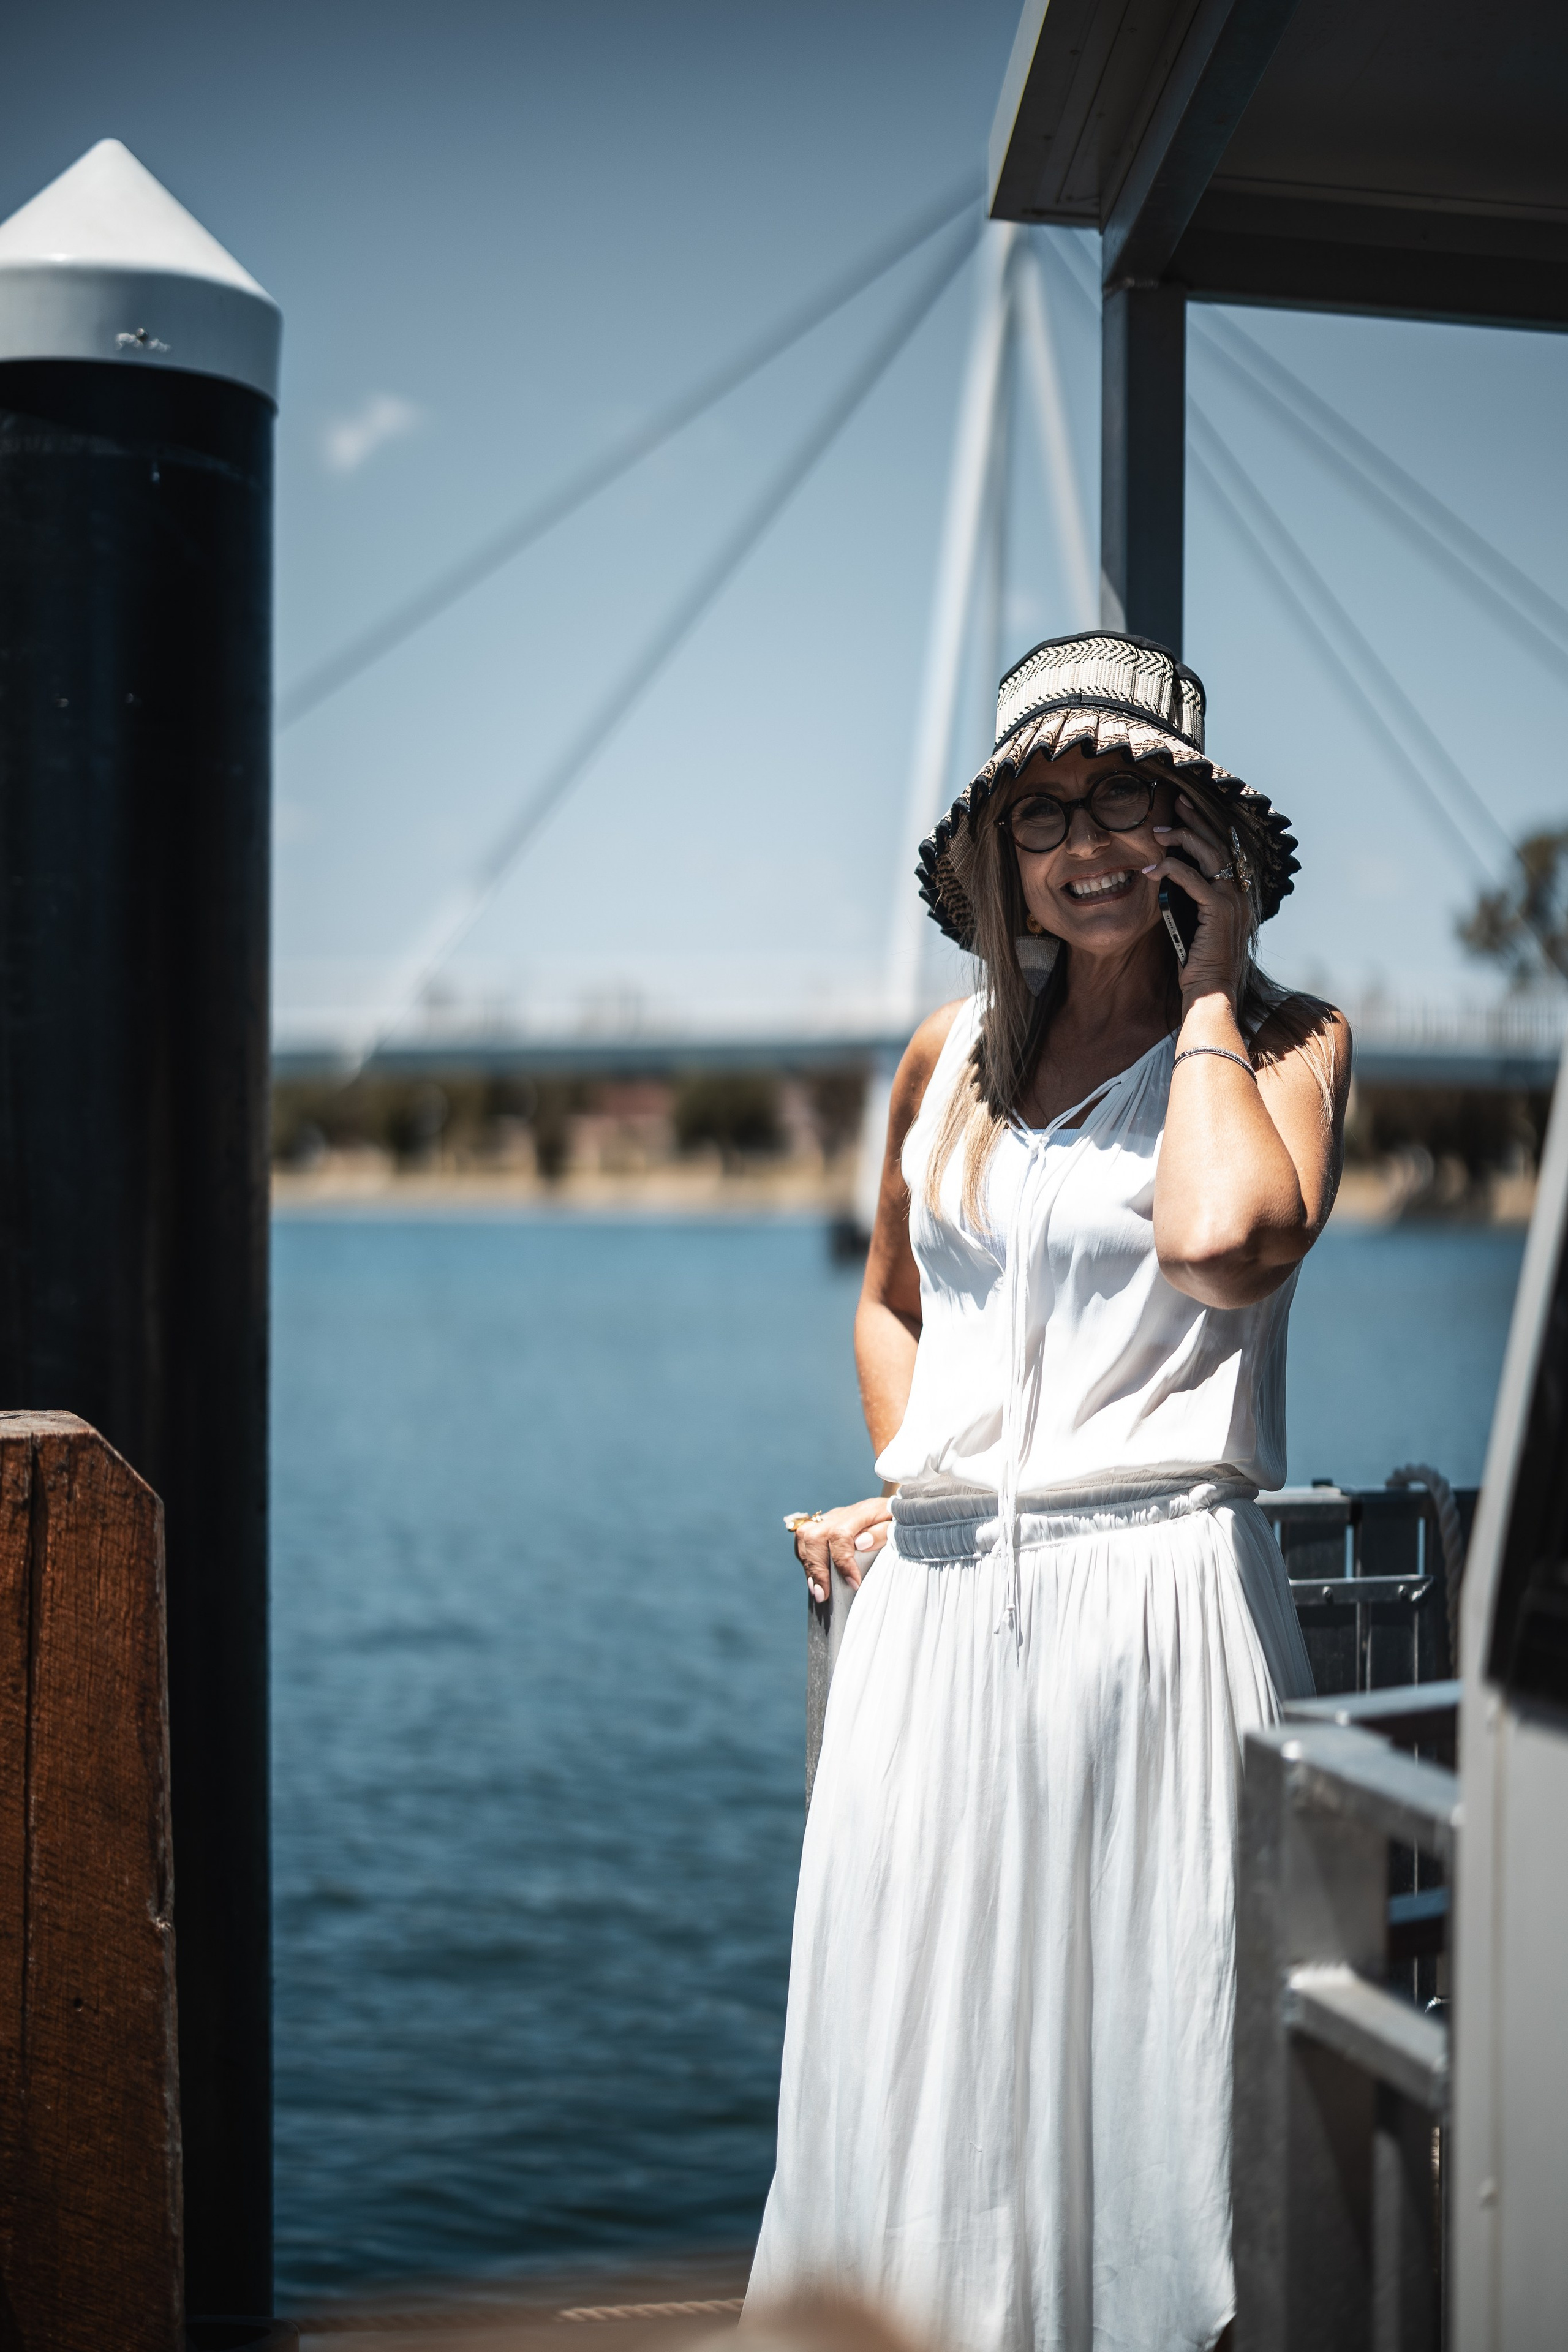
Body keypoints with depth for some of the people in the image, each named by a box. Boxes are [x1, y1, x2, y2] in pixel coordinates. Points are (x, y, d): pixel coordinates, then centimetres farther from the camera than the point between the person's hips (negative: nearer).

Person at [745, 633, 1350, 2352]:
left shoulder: (1282, 1041, 2)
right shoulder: (949, 1059, 14)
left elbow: (1227, 1241, -20)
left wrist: (1208, 995, -7)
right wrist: (904, 1475, 14)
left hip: (1156, 1593, -4)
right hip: (938, 1609, 4)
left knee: (1145, 2028, -2)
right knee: (924, 2048, 6)